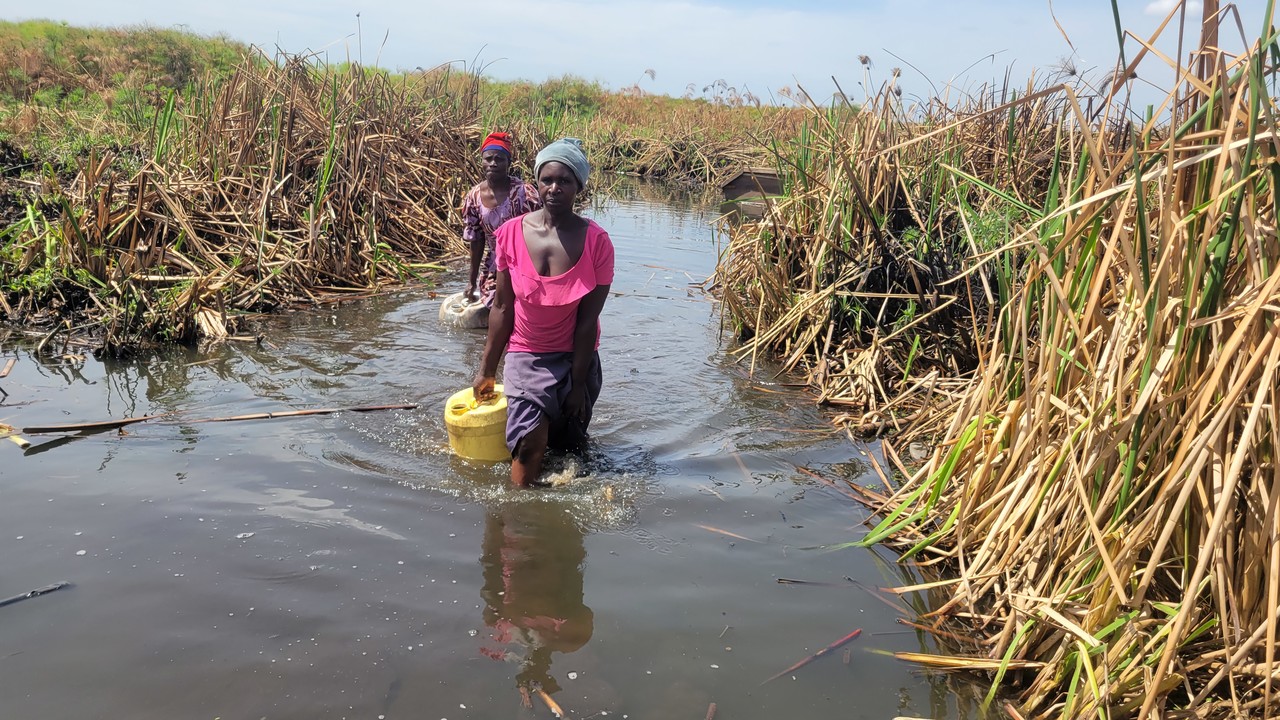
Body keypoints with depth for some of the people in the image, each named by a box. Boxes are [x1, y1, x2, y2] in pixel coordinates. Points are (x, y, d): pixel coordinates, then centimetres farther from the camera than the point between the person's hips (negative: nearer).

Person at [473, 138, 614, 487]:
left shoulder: (596, 242, -15)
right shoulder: (511, 234, -11)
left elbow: (587, 320, -12)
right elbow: (503, 307, -2)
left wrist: (578, 385, -8)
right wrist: (487, 371, 4)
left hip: (576, 357, 0)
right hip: (527, 355, 0)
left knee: (567, 446, 11)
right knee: (530, 444, -18)